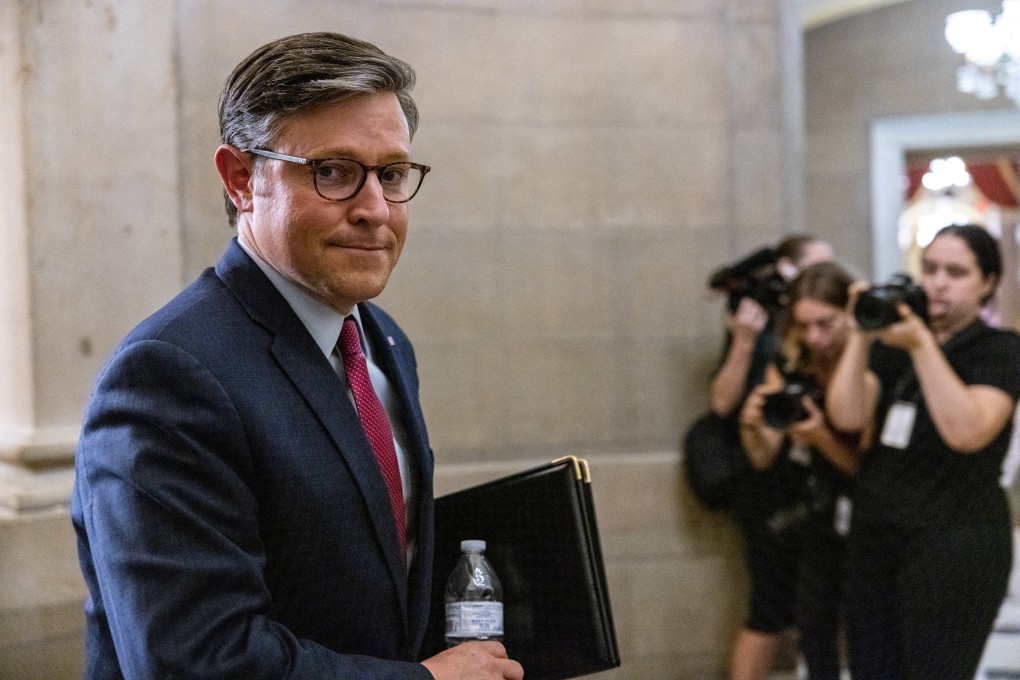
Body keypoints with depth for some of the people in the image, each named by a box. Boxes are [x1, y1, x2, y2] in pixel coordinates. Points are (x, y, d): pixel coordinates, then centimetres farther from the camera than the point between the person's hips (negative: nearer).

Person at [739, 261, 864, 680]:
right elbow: (765, 458, 3)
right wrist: (752, 425, -17)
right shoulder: (789, 371, -3)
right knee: (813, 627, 14)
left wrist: (821, 438, -31)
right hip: (817, 524, 6)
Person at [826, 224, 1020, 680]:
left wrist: (922, 346, -23)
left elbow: (967, 432, -21)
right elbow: (848, 416, -4)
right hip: (874, 538, 5)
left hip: (956, 544, -5)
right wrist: (862, 335, -12)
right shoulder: (892, 347, 12)